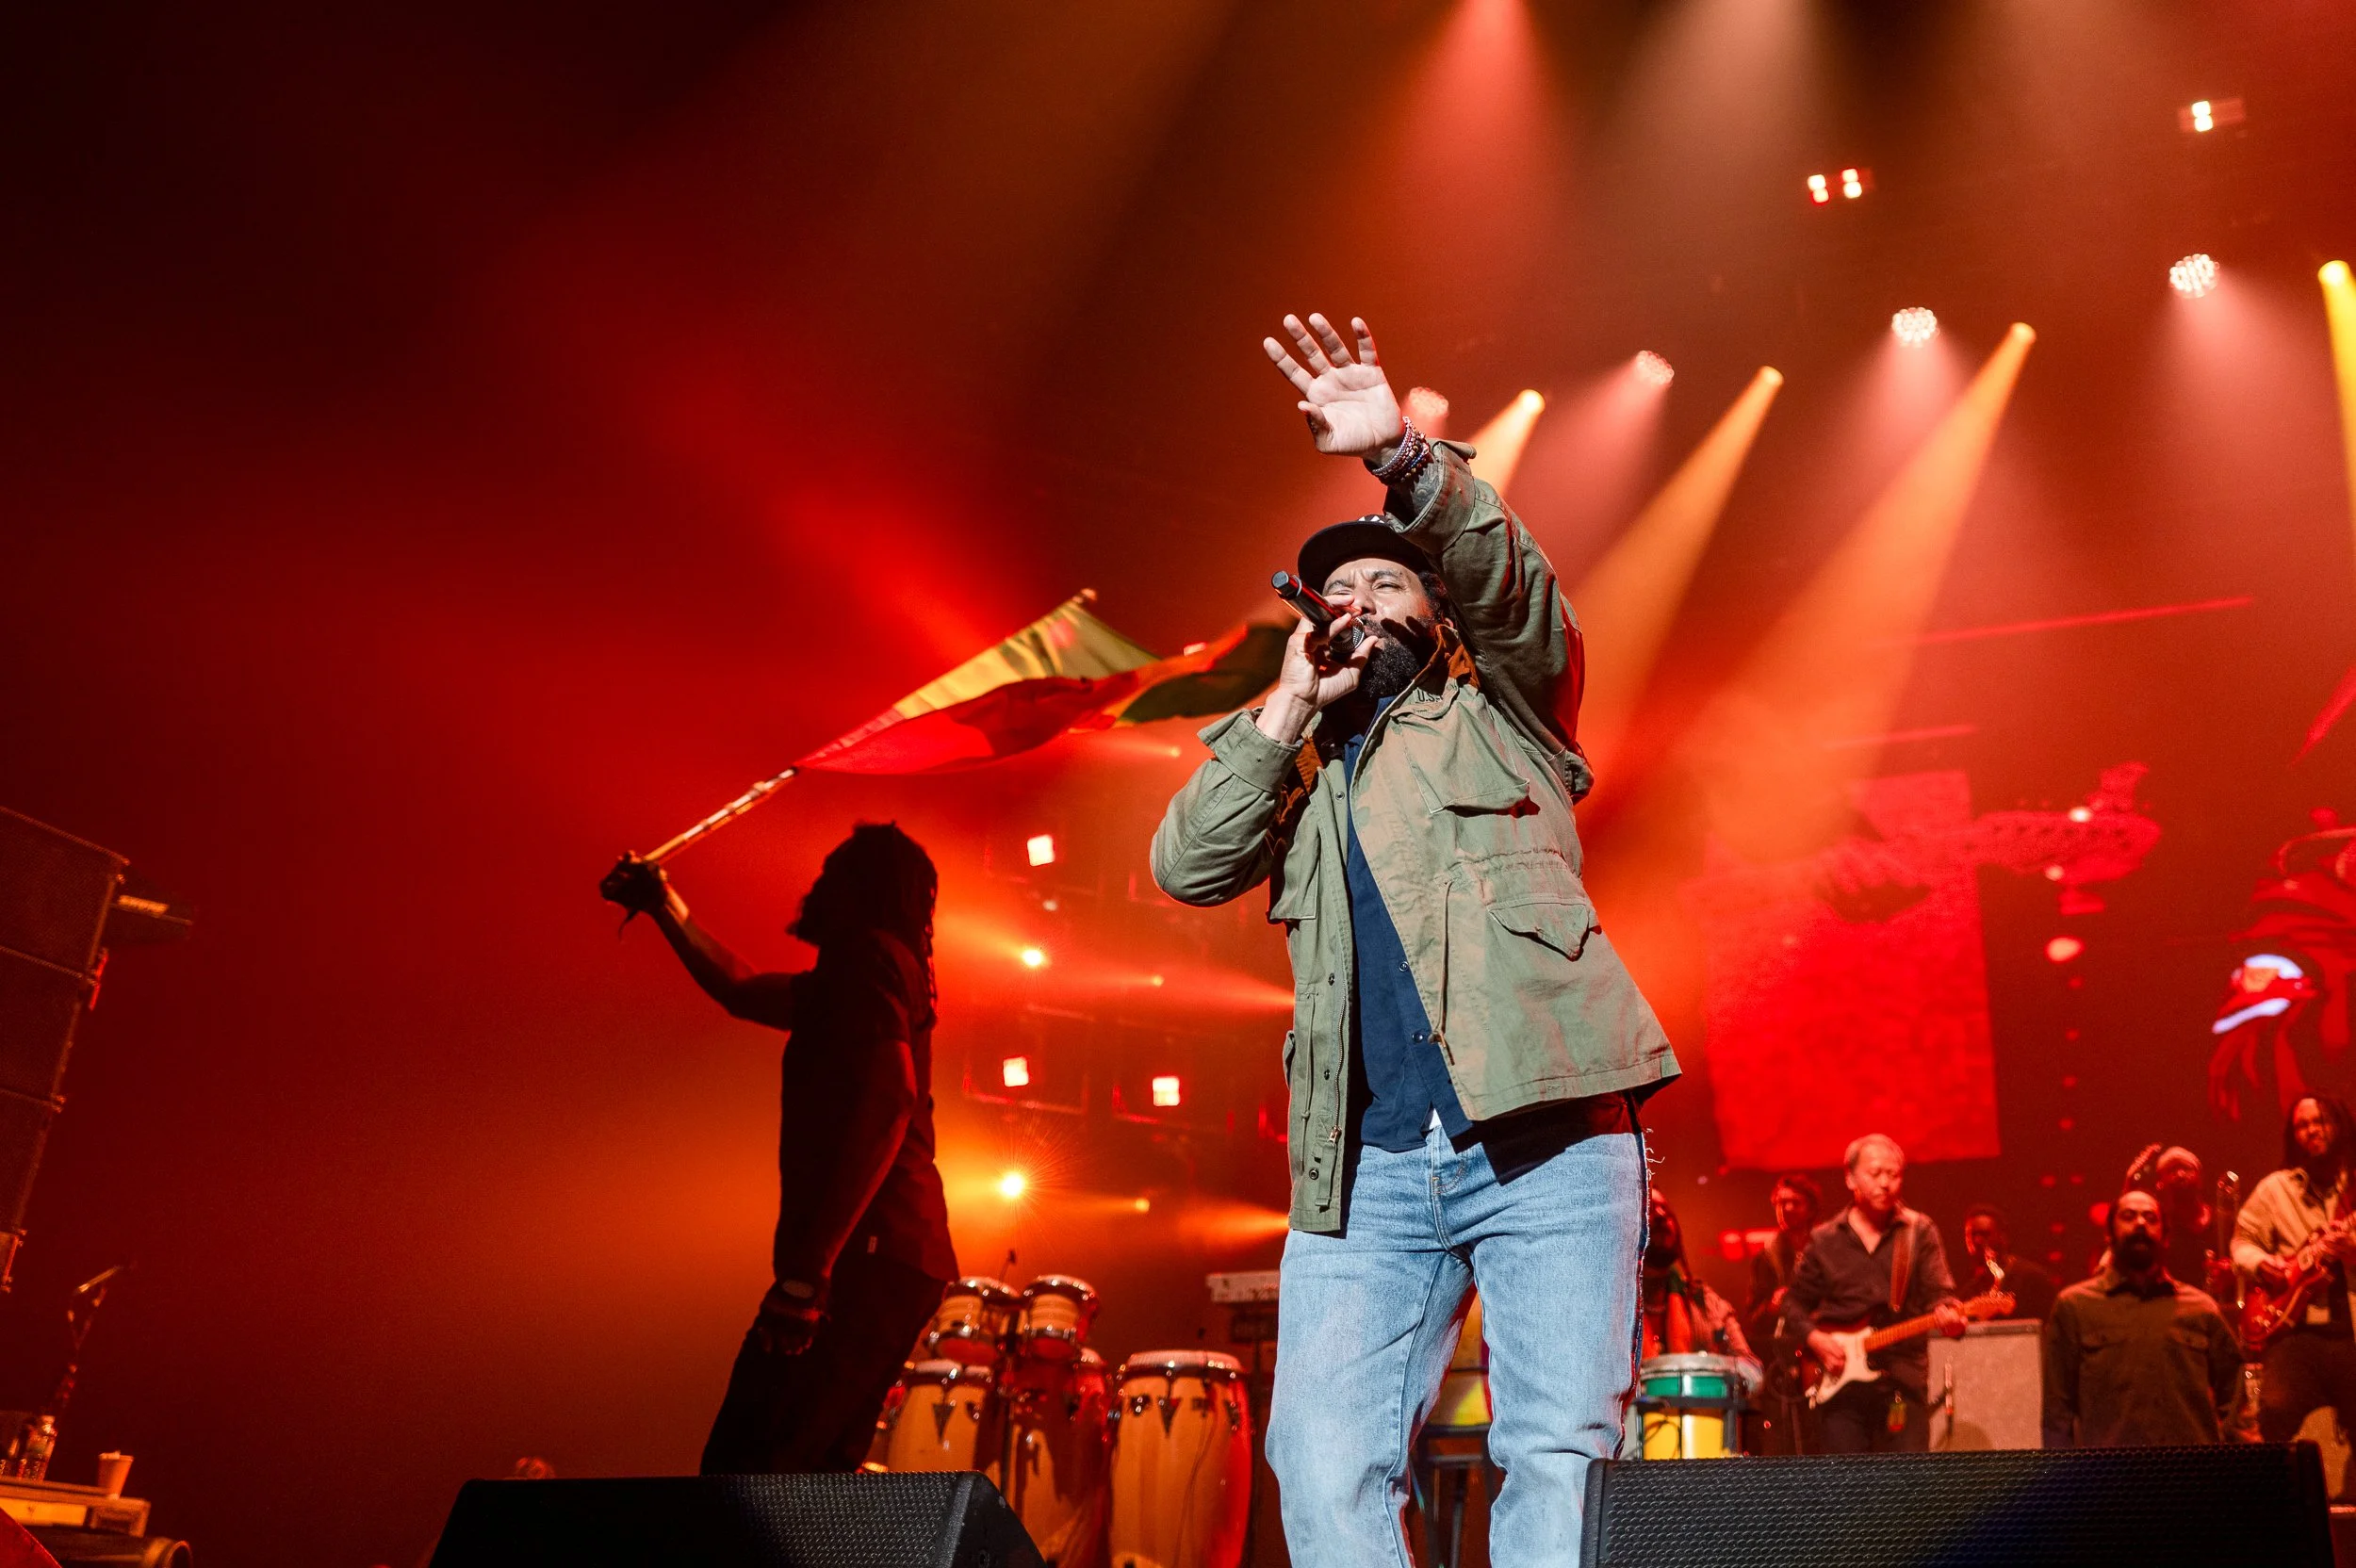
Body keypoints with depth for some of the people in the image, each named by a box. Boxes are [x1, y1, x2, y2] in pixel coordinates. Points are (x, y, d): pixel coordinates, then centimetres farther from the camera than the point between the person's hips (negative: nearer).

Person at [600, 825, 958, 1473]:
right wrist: (665, 906, 41)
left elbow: (887, 1104, -19)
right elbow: (743, 990, 38)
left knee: (746, 1466, -14)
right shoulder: (844, 979, 25)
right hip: (901, 1256, 10)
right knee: (817, 1474, 13)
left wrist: (809, 1267, -24)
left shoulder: (869, 956, -6)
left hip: (870, 1251, -10)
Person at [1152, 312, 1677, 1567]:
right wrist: (1291, 704, 7)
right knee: (1322, 1465, -8)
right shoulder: (1301, 773, 24)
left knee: (1559, 1452, -8)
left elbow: (1506, 581, -3)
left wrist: (1403, 454, -19)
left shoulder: (1497, 714, 17)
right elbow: (1185, 868, 8)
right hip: (1367, 1162, 3)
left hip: (1548, 1137, -3)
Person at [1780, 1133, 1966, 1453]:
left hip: (1903, 1378, -1)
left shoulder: (1919, 1231, 4)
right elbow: (1795, 1303, 13)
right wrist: (1815, 1339, -4)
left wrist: (1947, 1313, -26)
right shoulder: (1825, 1240, 7)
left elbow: (1938, 1292, -4)